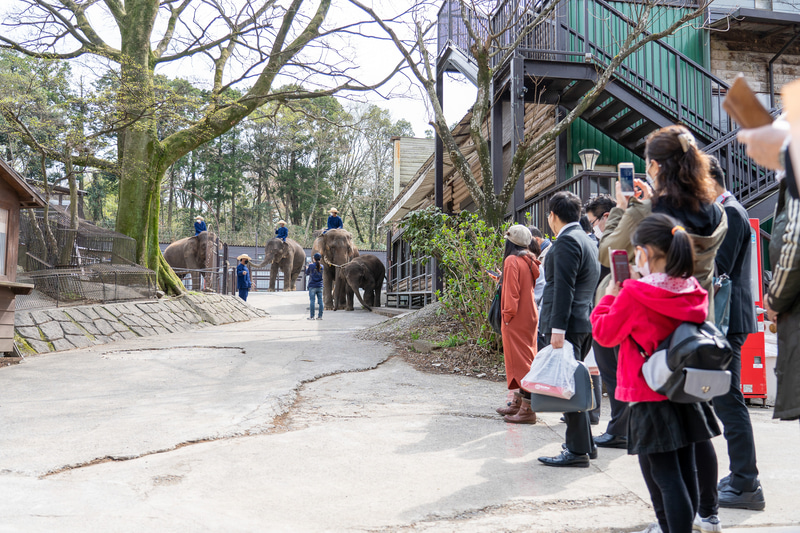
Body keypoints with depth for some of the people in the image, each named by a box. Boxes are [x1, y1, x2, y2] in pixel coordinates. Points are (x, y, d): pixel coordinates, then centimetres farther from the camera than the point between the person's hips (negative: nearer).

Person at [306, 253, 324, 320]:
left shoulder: (311, 266, -7)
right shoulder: (322, 266, 4)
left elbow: (307, 273, 8)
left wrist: (307, 268, 30)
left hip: (312, 286, -4)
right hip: (320, 286, 4)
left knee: (312, 301, -2)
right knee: (320, 301, 4)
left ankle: (312, 316, -2)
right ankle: (320, 316, 6)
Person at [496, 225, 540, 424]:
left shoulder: (512, 261, -14)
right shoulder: (529, 261, 11)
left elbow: (512, 292, -18)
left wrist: (507, 316, -13)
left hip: (517, 320, -9)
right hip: (529, 317, 9)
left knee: (521, 362, -7)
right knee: (523, 360, 15)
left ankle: (527, 410, -7)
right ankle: (518, 403, 25)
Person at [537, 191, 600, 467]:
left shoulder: (567, 241, -13)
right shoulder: (588, 240, 19)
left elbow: (564, 287, -20)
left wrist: (558, 329, -23)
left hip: (567, 324, -10)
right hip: (584, 323, 10)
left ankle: (578, 450, -2)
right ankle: (584, 442, 25)